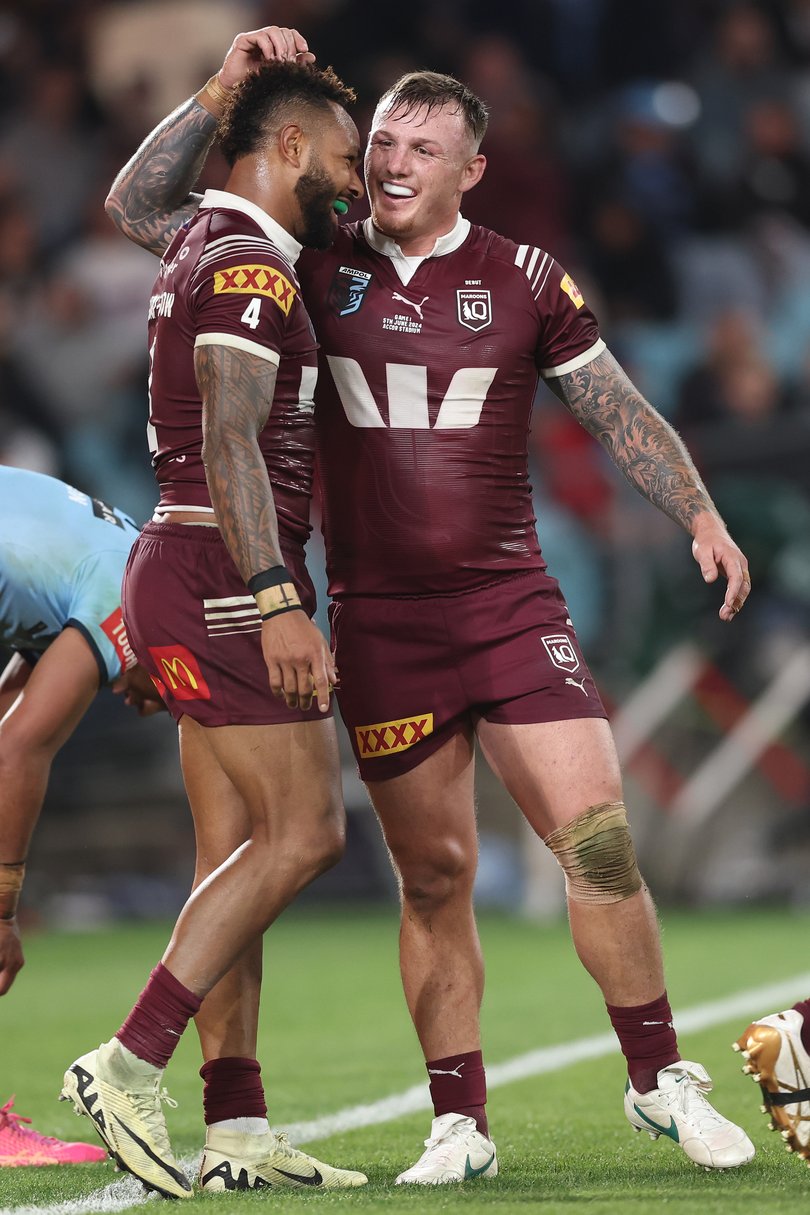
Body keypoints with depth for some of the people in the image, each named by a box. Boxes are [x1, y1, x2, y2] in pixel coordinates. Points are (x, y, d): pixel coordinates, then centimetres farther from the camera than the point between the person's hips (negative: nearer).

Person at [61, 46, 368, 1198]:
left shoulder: (208, 249, 18)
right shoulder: (251, 268, -12)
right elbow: (230, 444, -21)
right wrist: (277, 604, -26)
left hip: (184, 573, 10)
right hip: (227, 576, -10)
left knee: (235, 854, 7)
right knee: (303, 832, -10)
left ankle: (237, 1126, 6)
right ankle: (130, 1065, -13)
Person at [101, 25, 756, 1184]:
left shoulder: (526, 280, 3)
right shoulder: (316, 268, 3)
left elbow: (618, 411, 11)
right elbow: (138, 207, 4)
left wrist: (701, 515, 0)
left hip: (511, 606, 0)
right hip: (381, 628, 0)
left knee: (600, 840, -9)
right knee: (434, 879, 3)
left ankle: (659, 1079, 6)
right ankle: (460, 1122, 11)